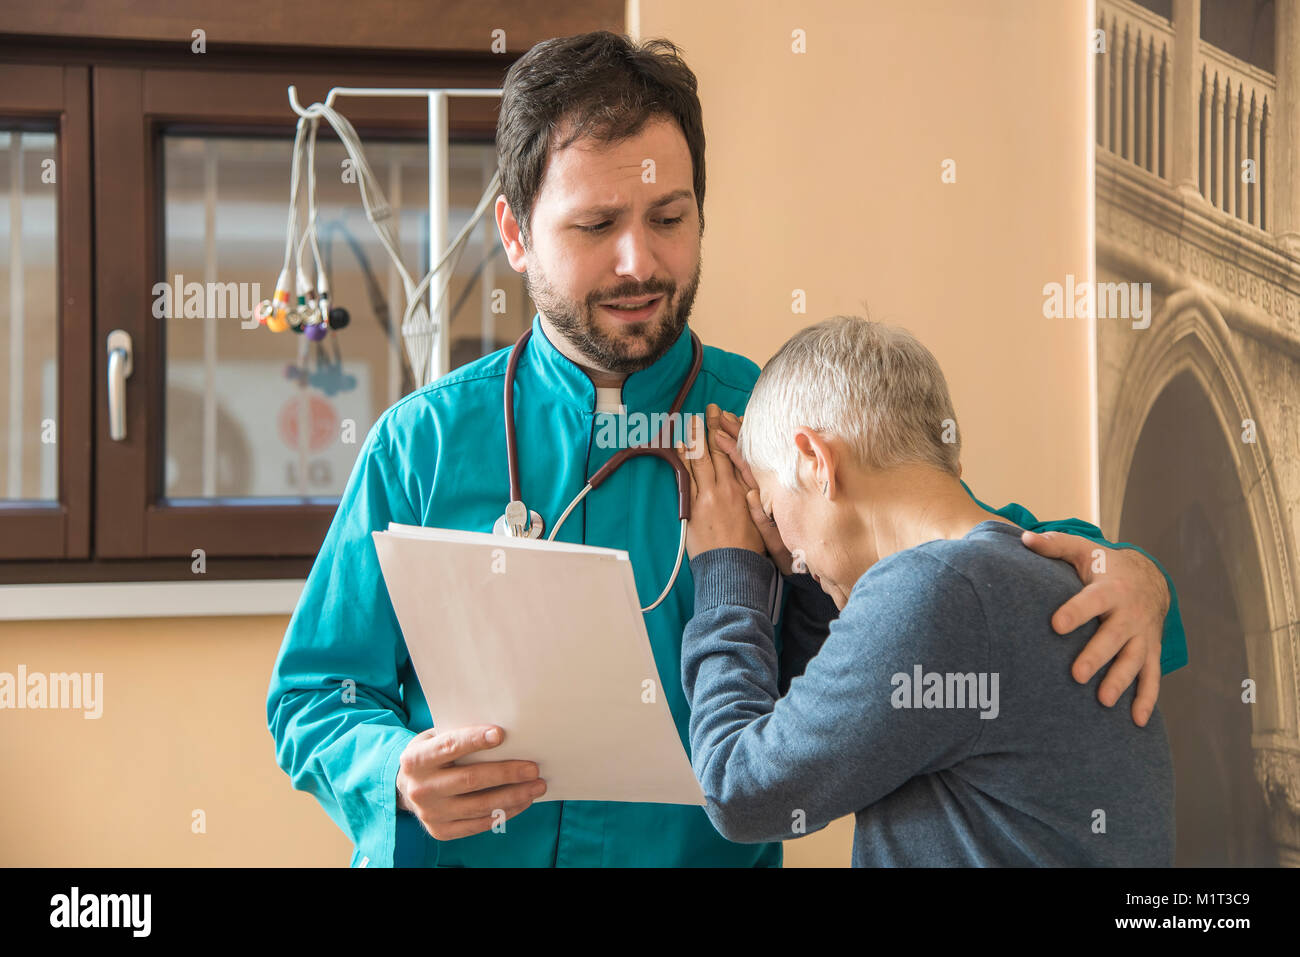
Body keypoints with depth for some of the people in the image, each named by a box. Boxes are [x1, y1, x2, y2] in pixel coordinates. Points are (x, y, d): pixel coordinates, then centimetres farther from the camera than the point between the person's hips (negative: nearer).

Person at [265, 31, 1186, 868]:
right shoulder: (423, 443, -1)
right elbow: (311, 697, 3)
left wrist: (1124, 574, -20)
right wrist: (396, 772, -18)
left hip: (713, 853, 1)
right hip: (447, 853, 0)